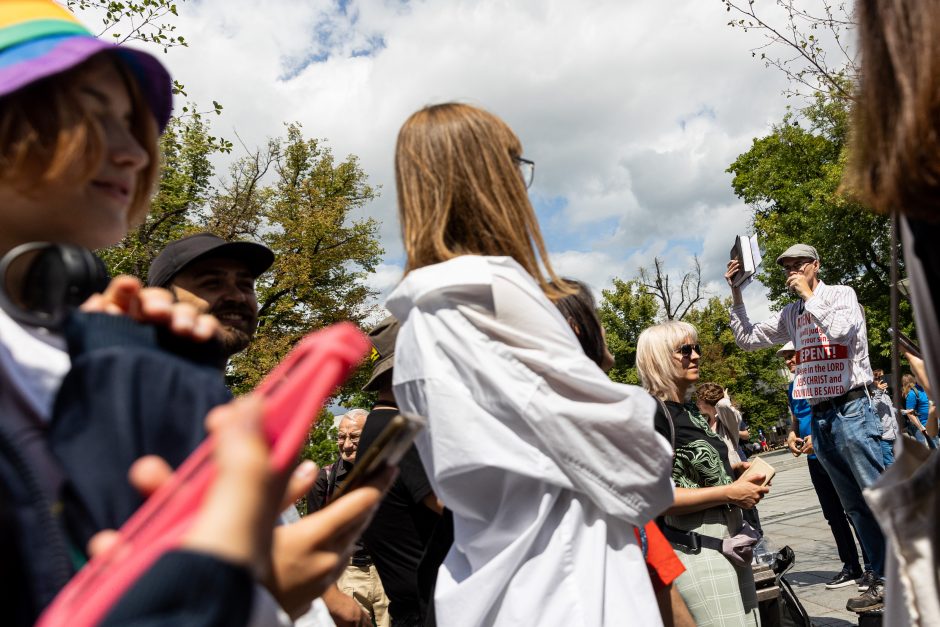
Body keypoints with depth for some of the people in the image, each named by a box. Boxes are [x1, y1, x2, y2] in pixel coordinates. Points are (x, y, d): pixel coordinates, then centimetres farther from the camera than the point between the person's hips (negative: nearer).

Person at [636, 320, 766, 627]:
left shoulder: (691, 410, 13)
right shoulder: (654, 414, -15)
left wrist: (732, 471, 7)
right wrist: (730, 492, -18)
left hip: (730, 540, 9)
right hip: (695, 550, -9)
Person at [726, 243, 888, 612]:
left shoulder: (841, 294, -2)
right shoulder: (789, 315, 13)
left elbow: (840, 331, -22)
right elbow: (747, 339, 14)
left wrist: (809, 295, -12)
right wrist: (736, 294, 7)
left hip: (850, 409, -6)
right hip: (819, 416, 6)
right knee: (854, 505, 9)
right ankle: (886, 579, 17)